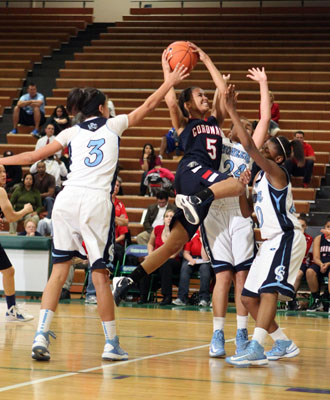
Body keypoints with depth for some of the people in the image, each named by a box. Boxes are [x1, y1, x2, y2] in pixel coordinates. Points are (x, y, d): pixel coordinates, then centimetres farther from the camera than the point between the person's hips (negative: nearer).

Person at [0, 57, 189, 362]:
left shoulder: (72, 133, 17)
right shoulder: (113, 125, 14)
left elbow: (35, 156, 18)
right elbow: (148, 106, 22)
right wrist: (170, 81, 34)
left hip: (67, 198, 2)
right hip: (96, 202, -2)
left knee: (59, 270, 6)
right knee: (100, 274, 2)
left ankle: (41, 334, -5)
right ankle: (112, 344, 8)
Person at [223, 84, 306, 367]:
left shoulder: (276, 172, -11)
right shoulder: (261, 179, 16)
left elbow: (249, 146, -24)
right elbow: (247, 212, 18)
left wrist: (233, 112, -25)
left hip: (287, 239, -10)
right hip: (271, 242, 10)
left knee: (269, 290, -25)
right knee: (249, 298, 9)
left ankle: (255, 349, -37)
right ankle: (284, 344, 19)